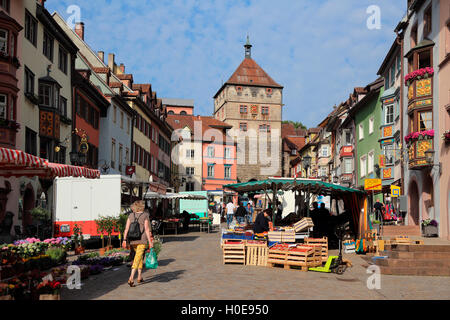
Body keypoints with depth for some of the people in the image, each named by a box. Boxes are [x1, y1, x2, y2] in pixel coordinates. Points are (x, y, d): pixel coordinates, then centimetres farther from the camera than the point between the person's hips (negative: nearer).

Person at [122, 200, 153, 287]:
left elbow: (126, 228, 1)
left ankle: (139, 277, 25)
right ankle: (131, 278, -21)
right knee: (137, 258, -8)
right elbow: (147, 230, -8)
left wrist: (124, 240, 3)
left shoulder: (131, 215, 6)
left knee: (140, 257, 21)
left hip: (132, 241, 5)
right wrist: (150, 242, -5)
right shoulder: (145, 216, -5)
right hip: (142, 240, -5)